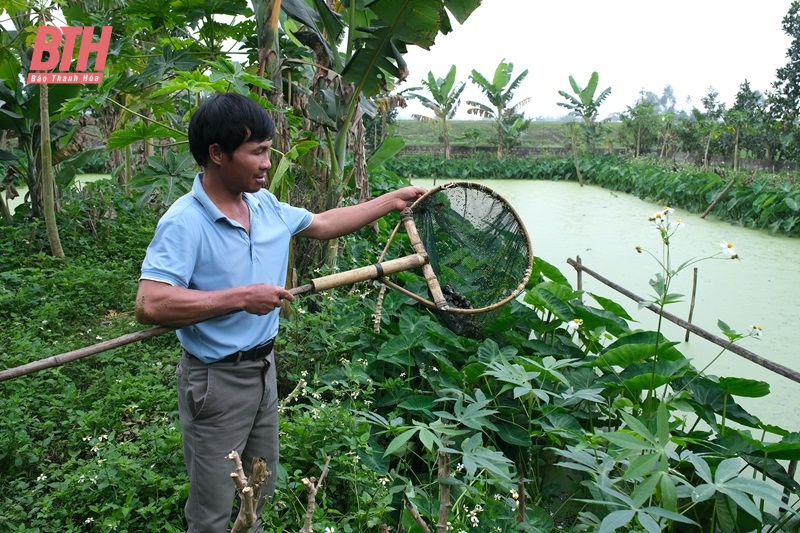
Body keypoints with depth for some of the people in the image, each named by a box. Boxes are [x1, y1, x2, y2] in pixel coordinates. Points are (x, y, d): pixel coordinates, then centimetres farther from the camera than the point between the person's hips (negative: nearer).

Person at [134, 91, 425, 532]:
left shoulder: (266, 205, 1)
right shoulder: (184, 223, -23)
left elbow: (323, 224, 16)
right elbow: (150, 305, -31)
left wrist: (393, 200, 16)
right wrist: (240, 298, -29)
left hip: (264, 367, 8)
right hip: (216, 380, -7)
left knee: (259, 495, 24)